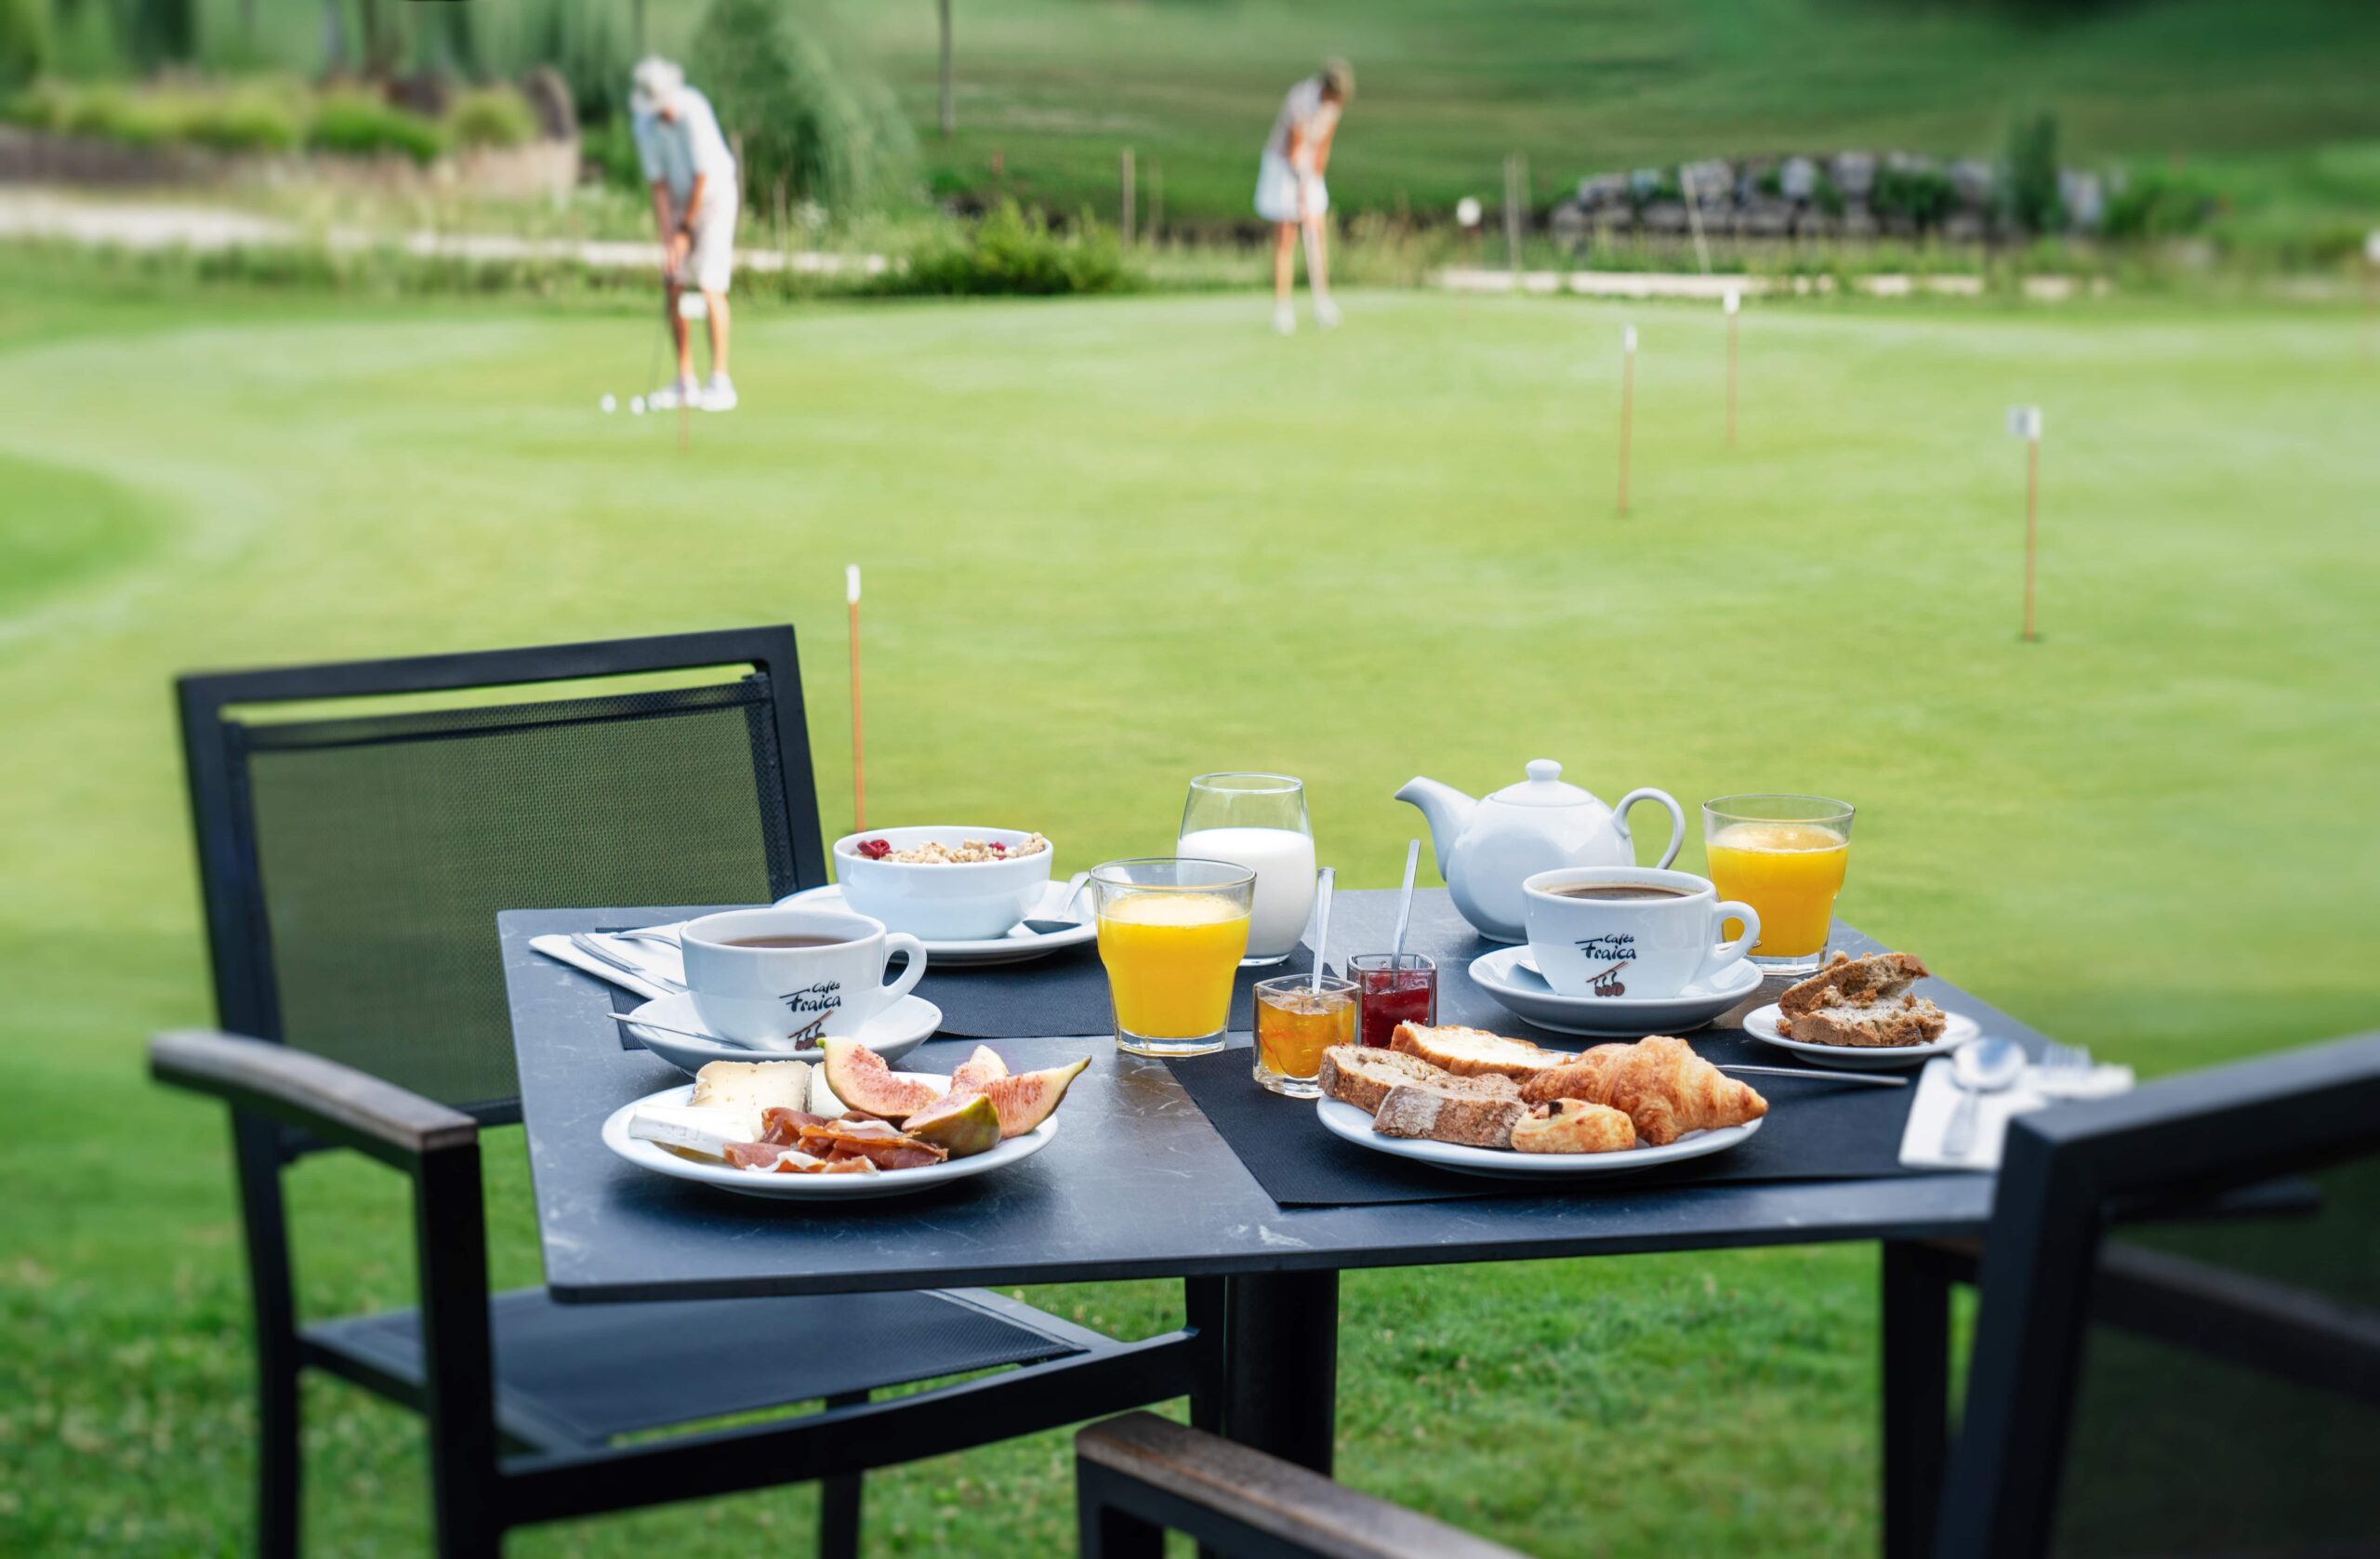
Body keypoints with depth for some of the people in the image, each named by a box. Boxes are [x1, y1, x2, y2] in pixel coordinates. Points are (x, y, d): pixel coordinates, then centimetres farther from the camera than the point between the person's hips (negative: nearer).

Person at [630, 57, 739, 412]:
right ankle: (685, 382, 7)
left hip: (714, 197, -6)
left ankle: (720, 383, -14)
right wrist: (668, 239, -11)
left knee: (710, 286, -15)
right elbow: (658, 183, -6)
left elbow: (702, 176, -22)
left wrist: (686, 229, -14)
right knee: (673, 286, 1)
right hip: (679, 202, 6)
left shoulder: (693, 111, -26)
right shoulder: (643, 121, -8)